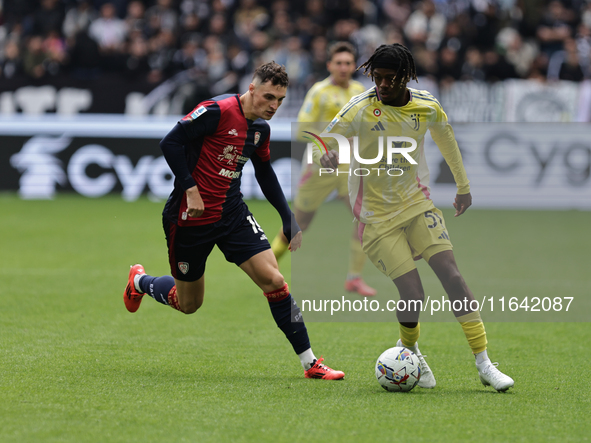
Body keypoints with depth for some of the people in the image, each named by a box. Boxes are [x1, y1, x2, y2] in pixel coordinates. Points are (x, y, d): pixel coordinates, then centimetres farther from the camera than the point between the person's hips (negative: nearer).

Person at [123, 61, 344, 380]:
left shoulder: (261, 128, 6)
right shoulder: (217, 111, -18)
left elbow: (264, 172, 22)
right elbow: (170, 142, -19)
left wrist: (288, 217, 17)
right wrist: (190, 190, -24)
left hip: (233, 214, 6)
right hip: (190, 218, -6)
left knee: (273, 280, -10)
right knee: (188, 304, 9)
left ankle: (310, 363, -7)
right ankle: (139, 281, 43)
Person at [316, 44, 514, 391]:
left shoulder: (428, 107, -4)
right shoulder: (361, 109, -16)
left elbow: (447, 140, 15)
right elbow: (322, 144, -17)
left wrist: (463, 187, 26)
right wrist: (325, 156, -42)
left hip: (417, 202, 3)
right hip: (377, 215, -3)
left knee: (452, 274, -11)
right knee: (413, 294, -12)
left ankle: (484, 364, -6)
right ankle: (409, 349, 21)